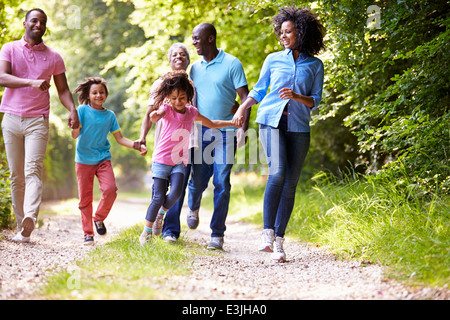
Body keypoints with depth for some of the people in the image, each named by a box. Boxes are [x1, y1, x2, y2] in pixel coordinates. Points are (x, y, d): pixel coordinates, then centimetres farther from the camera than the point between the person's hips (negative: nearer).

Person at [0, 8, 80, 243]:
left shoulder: (53, 57, 11)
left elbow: (63, 89, 13)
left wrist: (73, 110, -7)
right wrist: (31, 82, -26)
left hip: (38, 120, -1)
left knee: (33, 169, -19)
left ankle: (30, 218, -37)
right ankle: (21, 227, 10)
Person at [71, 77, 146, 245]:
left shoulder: (110, 115, 7)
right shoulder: (82, 110, -3)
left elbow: (120, 138, 10)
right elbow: (75, 135, -9)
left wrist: (136, 146, -4)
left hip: (103, 159, 2)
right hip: (84, 160, -2)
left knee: (110, 190, -19)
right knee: (85, 198, 1)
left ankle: (99, 218, 7)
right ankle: (88, 233, 14)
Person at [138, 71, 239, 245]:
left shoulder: (191, 112, 6)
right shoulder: (167, 109, -7)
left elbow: (211, 123, 22)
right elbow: (159, 113, -33)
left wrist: (232, 122, 15)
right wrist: (155, 116, -58)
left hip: (179, 162, 3)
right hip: (161, 160, -3)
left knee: (176, 193, -18)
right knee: (159, 197, -8)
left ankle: (162, 213, 11)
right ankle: (147, 231, 8)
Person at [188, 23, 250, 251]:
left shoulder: (231, 64, -3)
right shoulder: (195, 68, 12)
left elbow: (245, 97, -5)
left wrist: (244, 128, -16)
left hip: (225, 132, -4)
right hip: (200, 131, 4)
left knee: (221, 184, -5)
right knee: (198, 180, 6)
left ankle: (217, 234, 3)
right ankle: (193, 208, 40)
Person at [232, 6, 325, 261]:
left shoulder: (315, 65, 8)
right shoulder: (273, 59, 11)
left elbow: (315, 101, 6)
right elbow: (259, 90, 20)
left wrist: (297, 96, -13)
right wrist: (242, 108, 5)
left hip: (298, 127, 1)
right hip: (271, 121, -1)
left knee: (290, 184, -2)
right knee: (278, 172, -22)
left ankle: (279, 240, 4)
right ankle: (268, 233, -19)